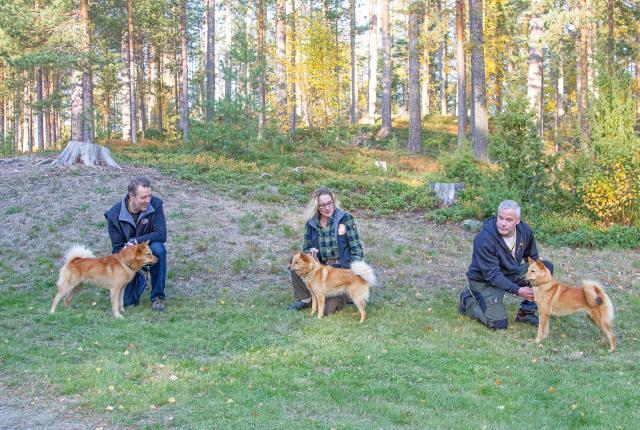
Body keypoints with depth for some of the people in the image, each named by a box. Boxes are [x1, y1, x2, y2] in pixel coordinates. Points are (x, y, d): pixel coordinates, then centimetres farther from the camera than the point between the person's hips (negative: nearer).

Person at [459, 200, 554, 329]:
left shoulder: (525, 231, -10)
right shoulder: (484, 239, -29)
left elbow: (533, 258, 7)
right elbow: (492, 274, -29)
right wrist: (518, 290, -37)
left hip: (512, 274, 6)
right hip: (485, 281, -6)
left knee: (547, 267, -8)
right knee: (499, 324, -20)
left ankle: (526, 312, 1)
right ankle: (468, 300, 8)